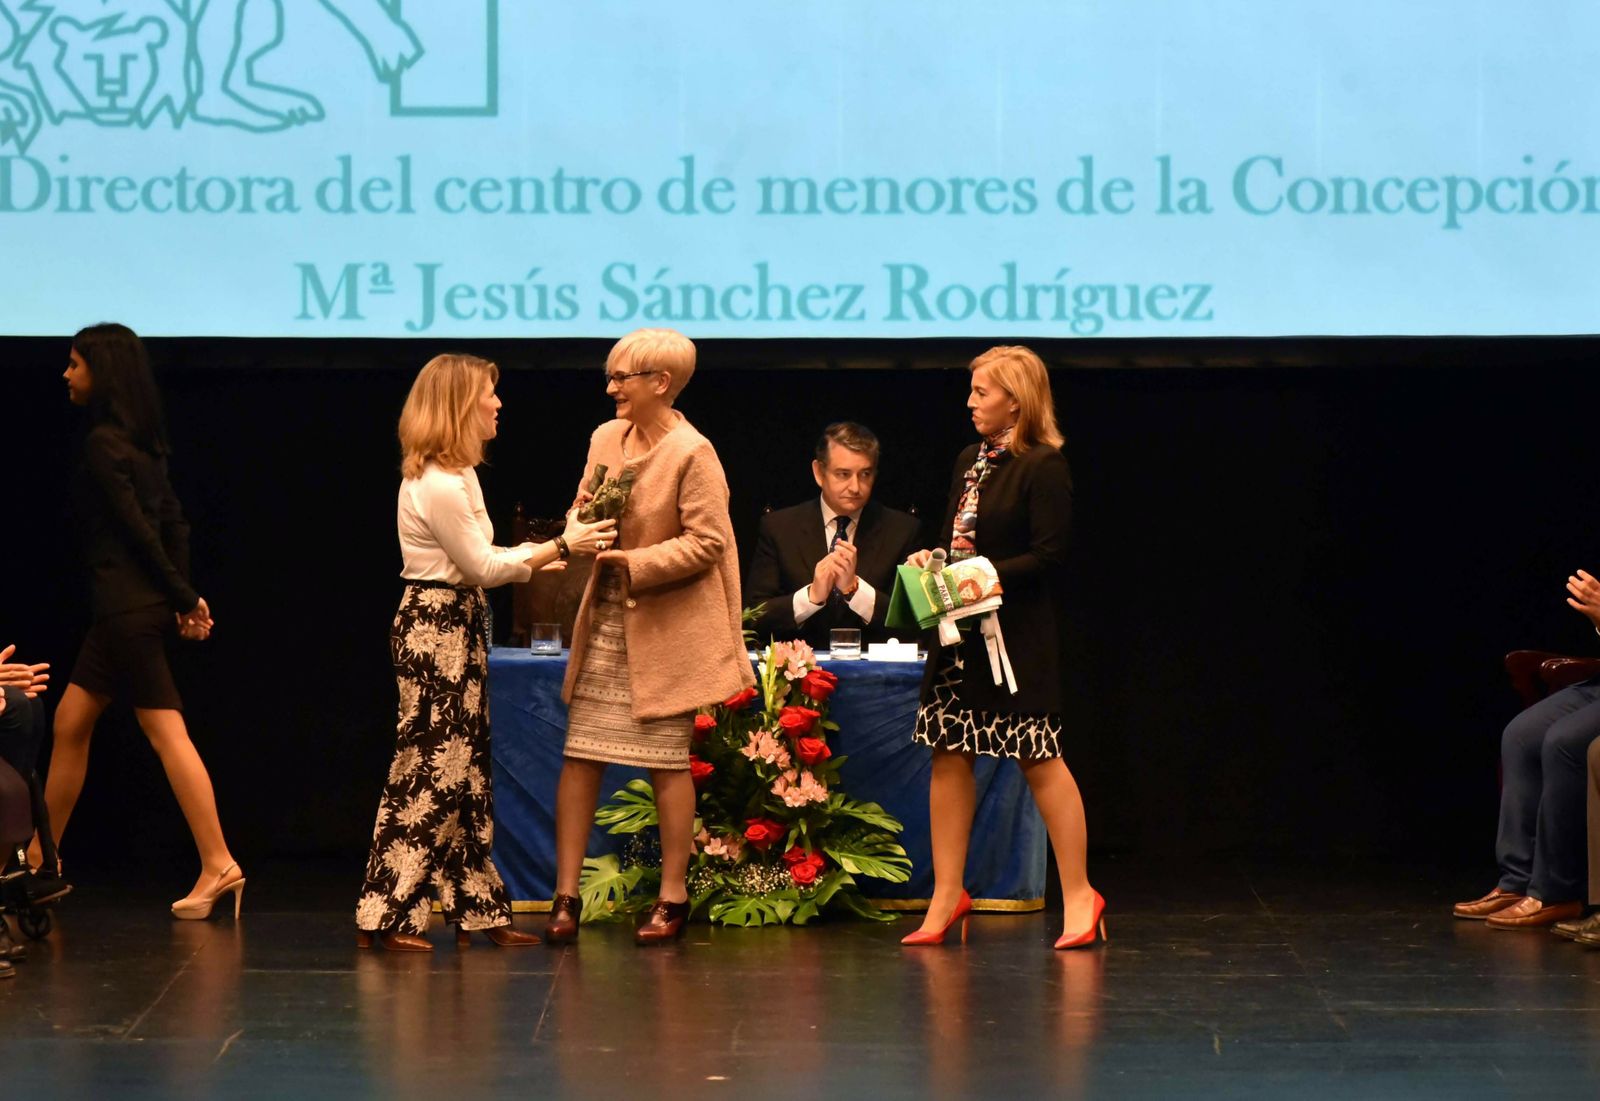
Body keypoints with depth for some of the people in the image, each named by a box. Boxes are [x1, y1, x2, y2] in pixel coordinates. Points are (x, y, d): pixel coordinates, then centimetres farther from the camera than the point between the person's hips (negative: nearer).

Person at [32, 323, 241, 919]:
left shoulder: (103, 443, -13)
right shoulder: (139, 442, 13)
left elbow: (138, 529, -14)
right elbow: (174, 522, 13)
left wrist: (184, 599, -6)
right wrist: (183, 602, 9)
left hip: (128, 609, -9)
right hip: (125, 608, 9)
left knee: (166, 731, -8)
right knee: (70, 723, 12)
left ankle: (218, 865, -8)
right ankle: (41, 857, 19)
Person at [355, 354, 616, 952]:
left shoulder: (454, 476, 14)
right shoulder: (437, 485, -19)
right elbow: (482, 567, -15)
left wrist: (538, 556, 13)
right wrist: (561, 547, -13)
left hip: (458, 630, 11)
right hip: (435, 631, -11)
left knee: (465, 774, 11)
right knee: (429, 773, -7)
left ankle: (477, 911, 15)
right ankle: (386, 917, -3)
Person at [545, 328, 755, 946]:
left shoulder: (692, 453, -13)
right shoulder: (605, 439, 8)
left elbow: (707, 542, -15)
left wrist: (634, 561, -21)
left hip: (665, 628, -6)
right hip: (605, 622, 6)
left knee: (668, 762, 3)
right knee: (579, 756, 2)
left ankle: (672, 897, 13)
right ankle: (566, 895, 5)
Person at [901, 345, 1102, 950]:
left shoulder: (1043, 466, -10)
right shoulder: (970, 461, 14)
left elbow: (1049, 556, -15)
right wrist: (933, 559, 1)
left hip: (1018, 638, -8)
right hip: (960, 636, 8)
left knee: (1040, 760, -4)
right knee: (948, 757, 6)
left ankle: (1078, 895, 5)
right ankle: (947, 894, 12)